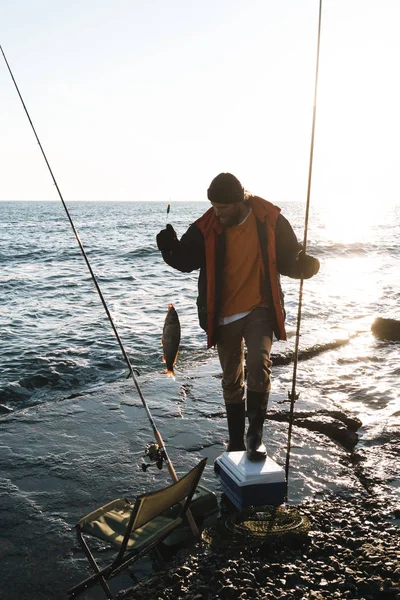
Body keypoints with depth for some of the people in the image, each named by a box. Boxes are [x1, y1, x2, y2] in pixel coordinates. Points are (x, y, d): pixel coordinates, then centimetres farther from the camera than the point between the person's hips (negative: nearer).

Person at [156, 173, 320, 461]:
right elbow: (185, 260, 1)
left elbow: (288, 259, 1)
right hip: (224, 315, 2)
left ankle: (255, 435, -7)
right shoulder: (206, 228, -8)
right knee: (232, 380, 12)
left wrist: (305, 265, -20)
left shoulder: (270, 220, -9)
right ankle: (236, 442, 29)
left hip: (260, 309, -2)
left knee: (259, 364, -23)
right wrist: (171, 248, -20)